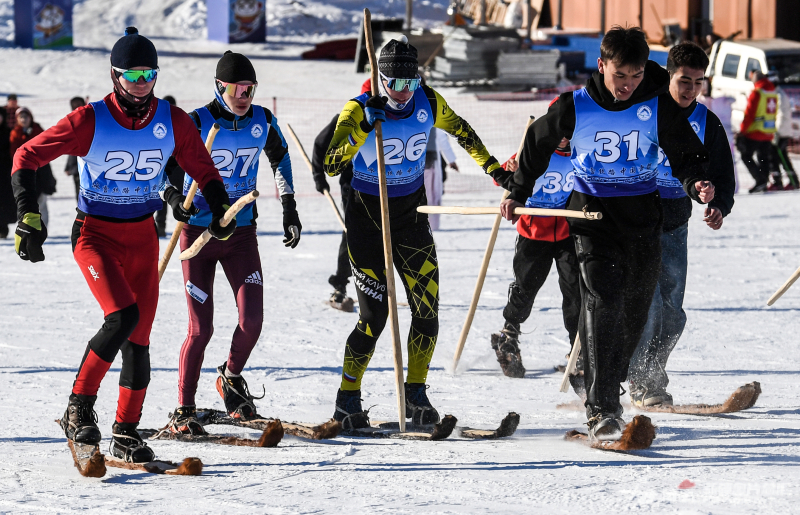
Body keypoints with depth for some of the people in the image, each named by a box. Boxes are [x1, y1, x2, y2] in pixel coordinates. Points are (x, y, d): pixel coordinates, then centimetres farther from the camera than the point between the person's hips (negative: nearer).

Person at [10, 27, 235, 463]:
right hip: (95, 235, -4)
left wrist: (221, 210, -2)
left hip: (142, 238, 4)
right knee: (123, 316, -24)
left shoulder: (173, 122, -4)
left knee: (139, 335, 3)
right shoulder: (89, 121, -15)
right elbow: (27, 157, -10)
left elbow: (203, 170, 11)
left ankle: (126, 433, 13)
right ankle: (79, 405, -9)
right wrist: (28, 217, -17)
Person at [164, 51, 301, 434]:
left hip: (241, 233, 4)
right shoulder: (196, 124, -14)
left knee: (252, 319, -7)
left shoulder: (262, 121, -1)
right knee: (201, 329, -7)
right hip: (198, 230, -4)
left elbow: (280, 158, 18)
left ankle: (231, 377, 24)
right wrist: (173, 196, -27)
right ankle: (183, 411, 6)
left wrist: (289, 208, 15)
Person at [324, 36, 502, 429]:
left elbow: (461, 131, 13)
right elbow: (331, 166, -27)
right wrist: (363, 128, -38)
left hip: (410, 214, 4)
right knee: (375, 313, -8)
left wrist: (491, 165, 17)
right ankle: (348, 400, 7)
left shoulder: (428, 103, -7)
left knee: (427, 306, -5)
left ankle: (415, 394, 11)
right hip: (366, 216, -4)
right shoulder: (360, 110, -18)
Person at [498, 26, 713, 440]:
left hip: (642, 218, 3)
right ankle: (602, 410, -22)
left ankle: (610, 386, 35)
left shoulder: (658, 107, -7)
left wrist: (698, 185, -22)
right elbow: (538, 143, 10)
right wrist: (517, 193, 19)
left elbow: (687, 154, 0)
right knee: (601, 302, -19)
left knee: (635, 312, 12)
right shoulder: (574, 107, -8)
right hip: (593, 215, -3)